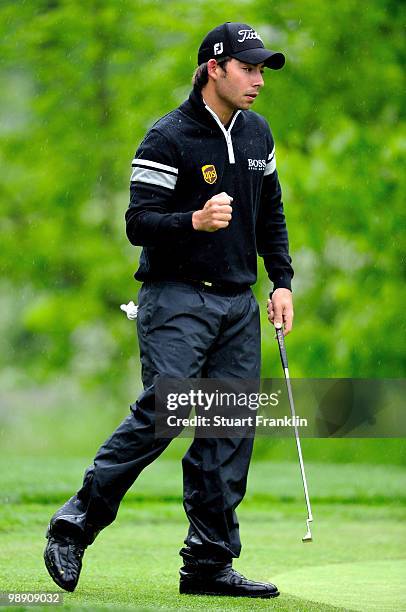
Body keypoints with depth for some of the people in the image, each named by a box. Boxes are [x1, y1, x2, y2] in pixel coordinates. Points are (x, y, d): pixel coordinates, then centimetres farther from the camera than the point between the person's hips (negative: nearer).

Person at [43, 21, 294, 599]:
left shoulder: (257, 133, 12)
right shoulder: (167, 139, -10)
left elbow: (270, 213, 23)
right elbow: (139, 222, -14)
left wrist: (282, 281, 14)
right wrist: (195, 221, -31)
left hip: (237, 302, 7)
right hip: (177, 297, -7)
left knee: (231, 427, 1)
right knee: (162, 414, -17)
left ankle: (210, 564, 6)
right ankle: (75, 525, -5)